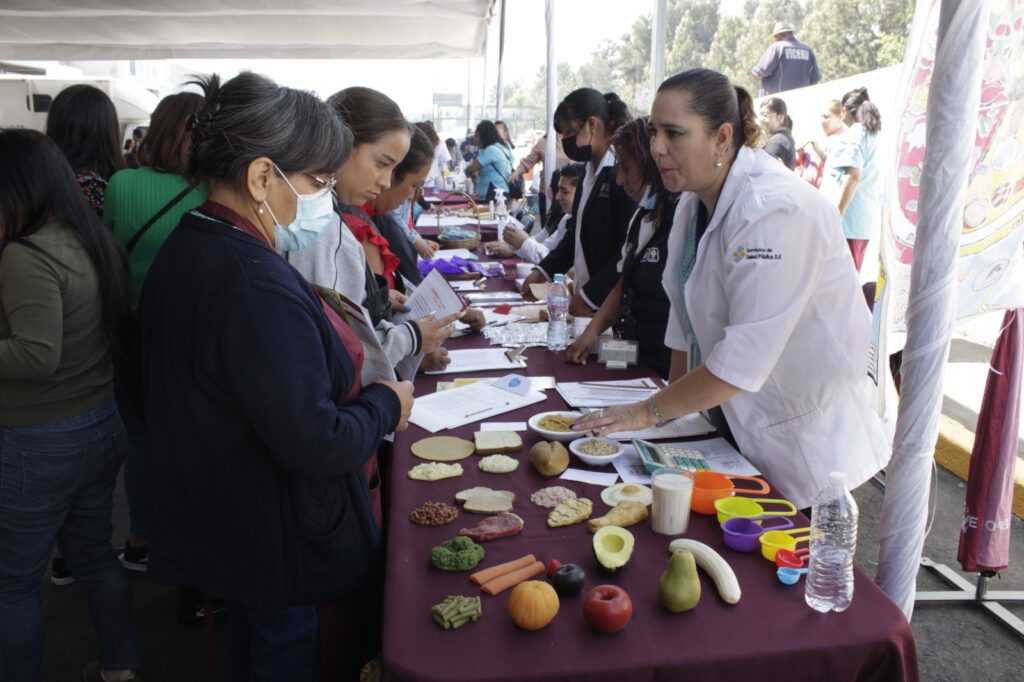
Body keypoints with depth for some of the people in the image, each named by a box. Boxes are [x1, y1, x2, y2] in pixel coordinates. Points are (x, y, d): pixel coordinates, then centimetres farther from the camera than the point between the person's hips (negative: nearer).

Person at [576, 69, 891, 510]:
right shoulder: (695, 201, 3)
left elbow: (743, 361, -28)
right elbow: (686, 315, 6)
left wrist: (650, 412, -20)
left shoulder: (776, 212, -26)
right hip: (740, 425, 8)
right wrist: (673, 402, 1)